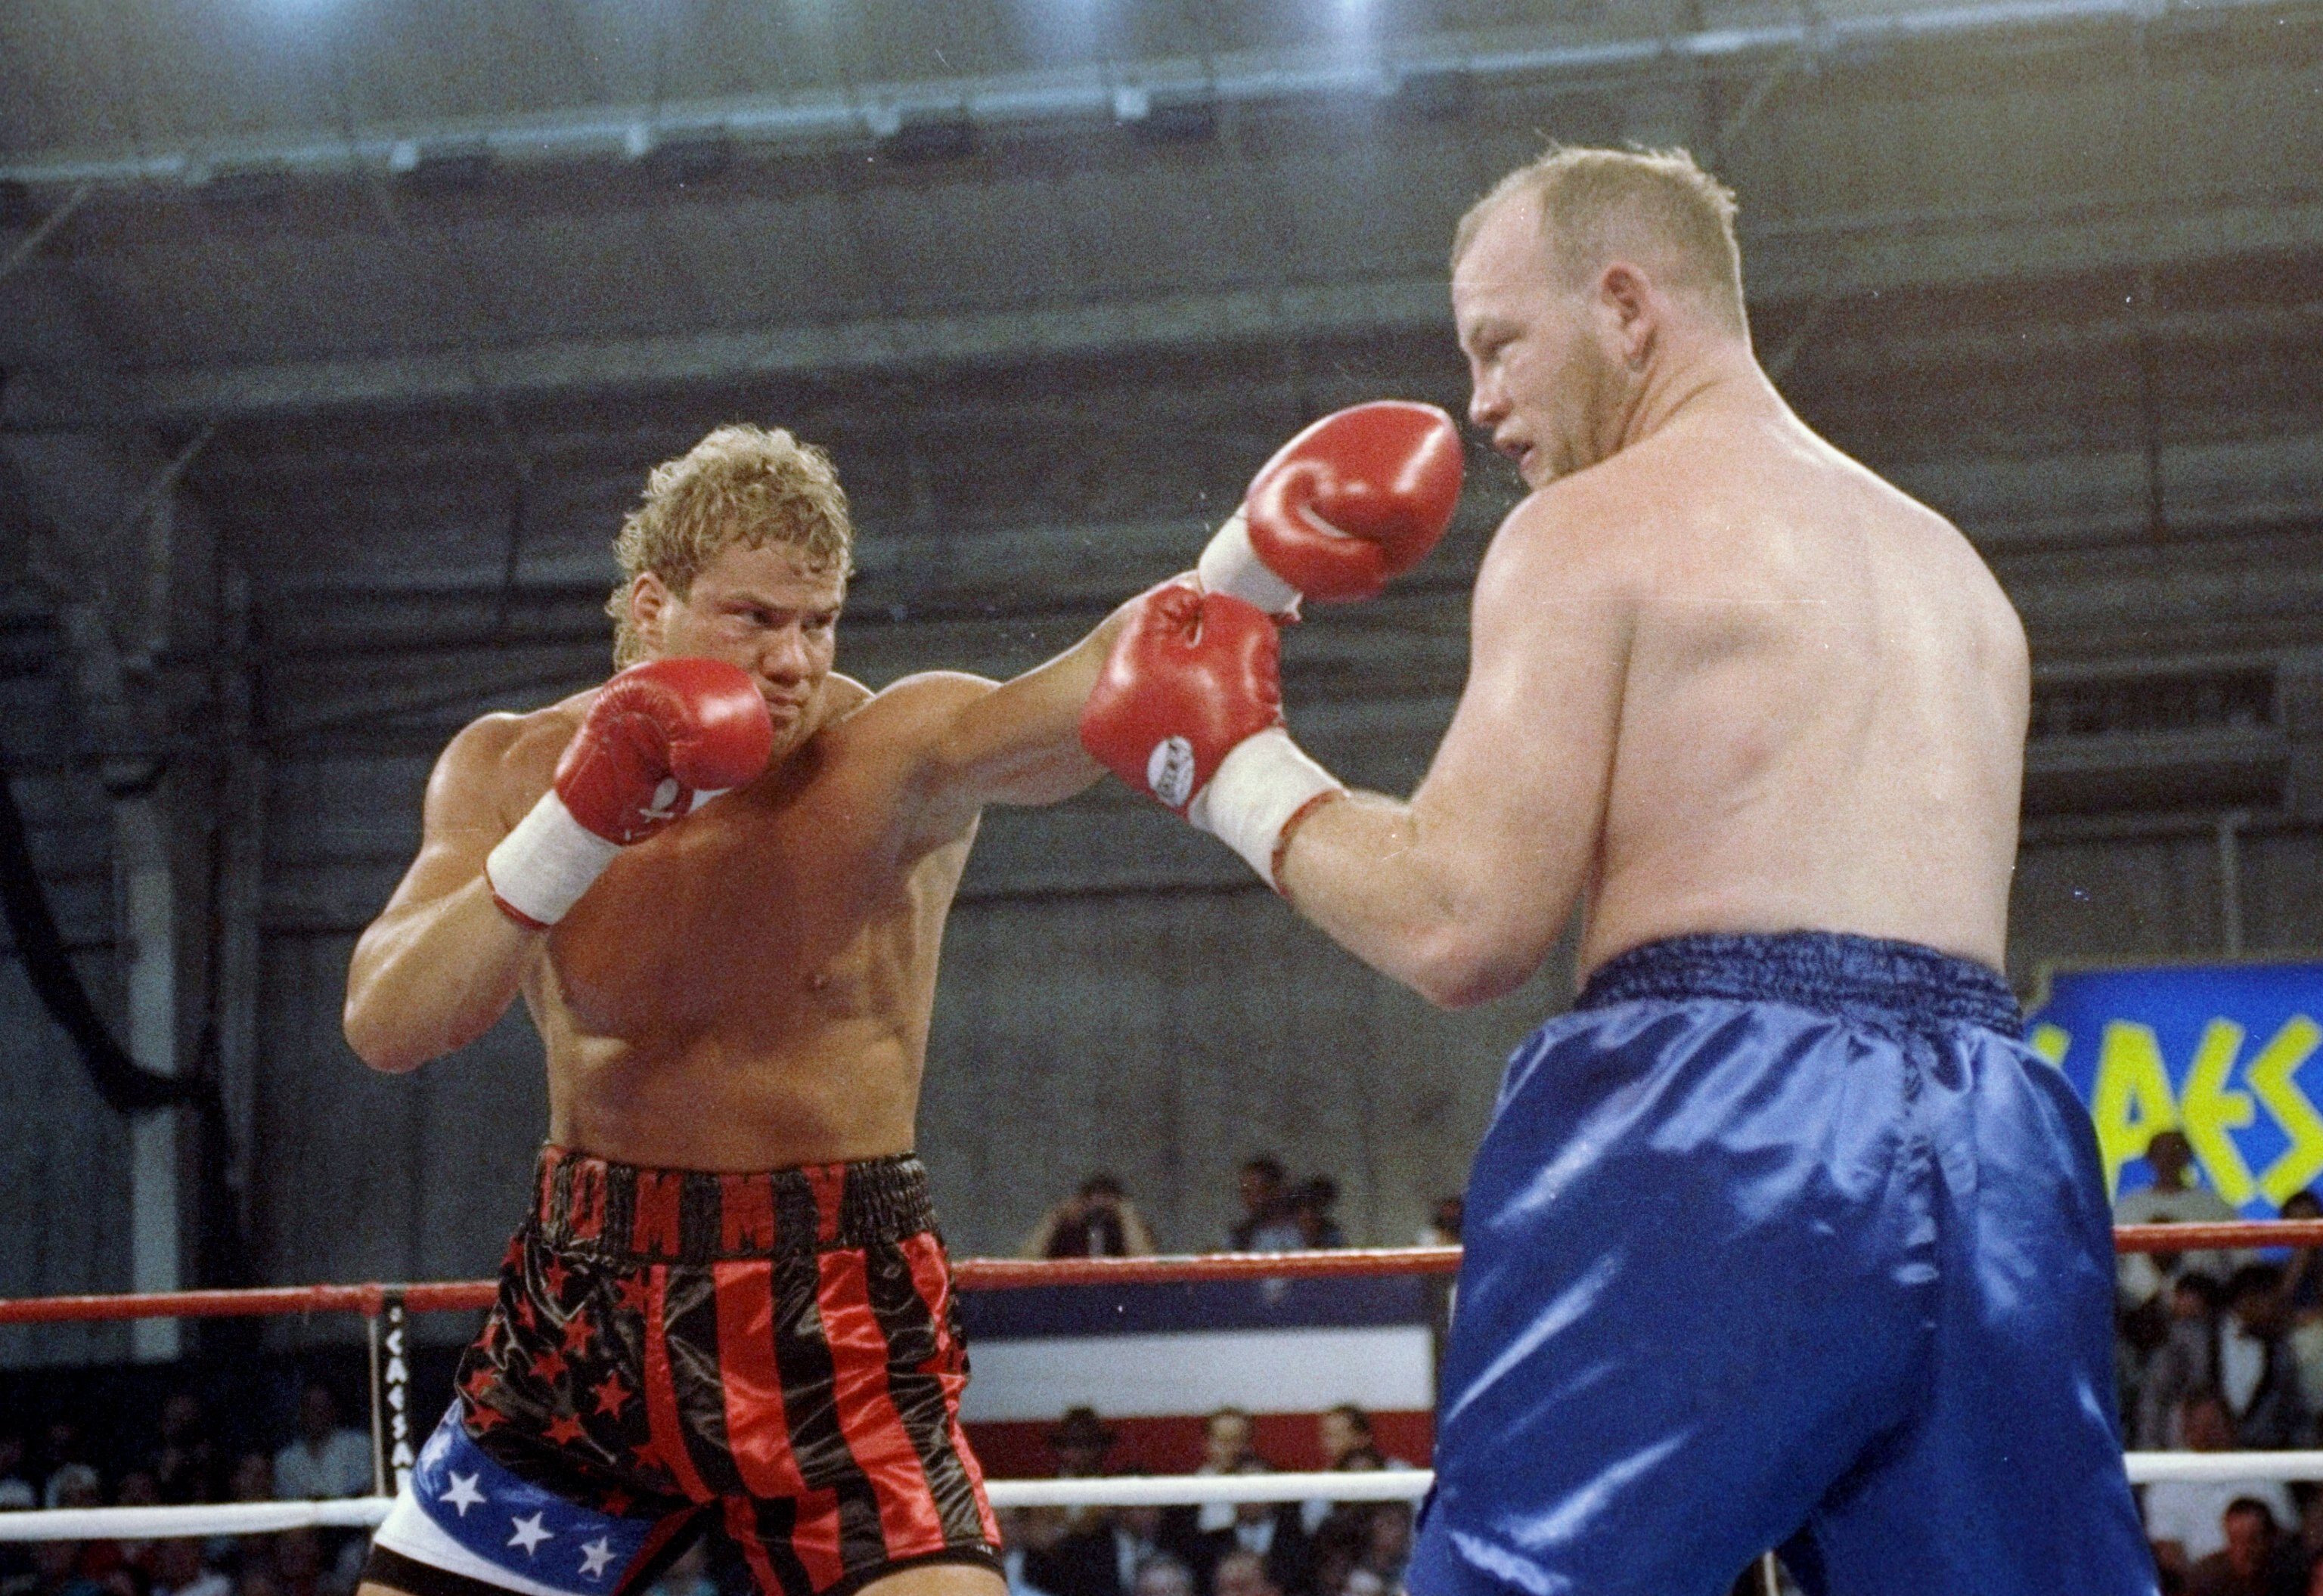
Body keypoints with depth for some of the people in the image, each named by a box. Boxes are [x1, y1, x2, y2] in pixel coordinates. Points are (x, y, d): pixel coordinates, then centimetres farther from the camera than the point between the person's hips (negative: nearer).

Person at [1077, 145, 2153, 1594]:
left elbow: (1462, 927, -7)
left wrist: (1234, 769, 7)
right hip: (1992, 1140, 7)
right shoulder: (1958, 570, 25)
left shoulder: (1594, 525, 2)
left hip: (1719, 1123, -7)